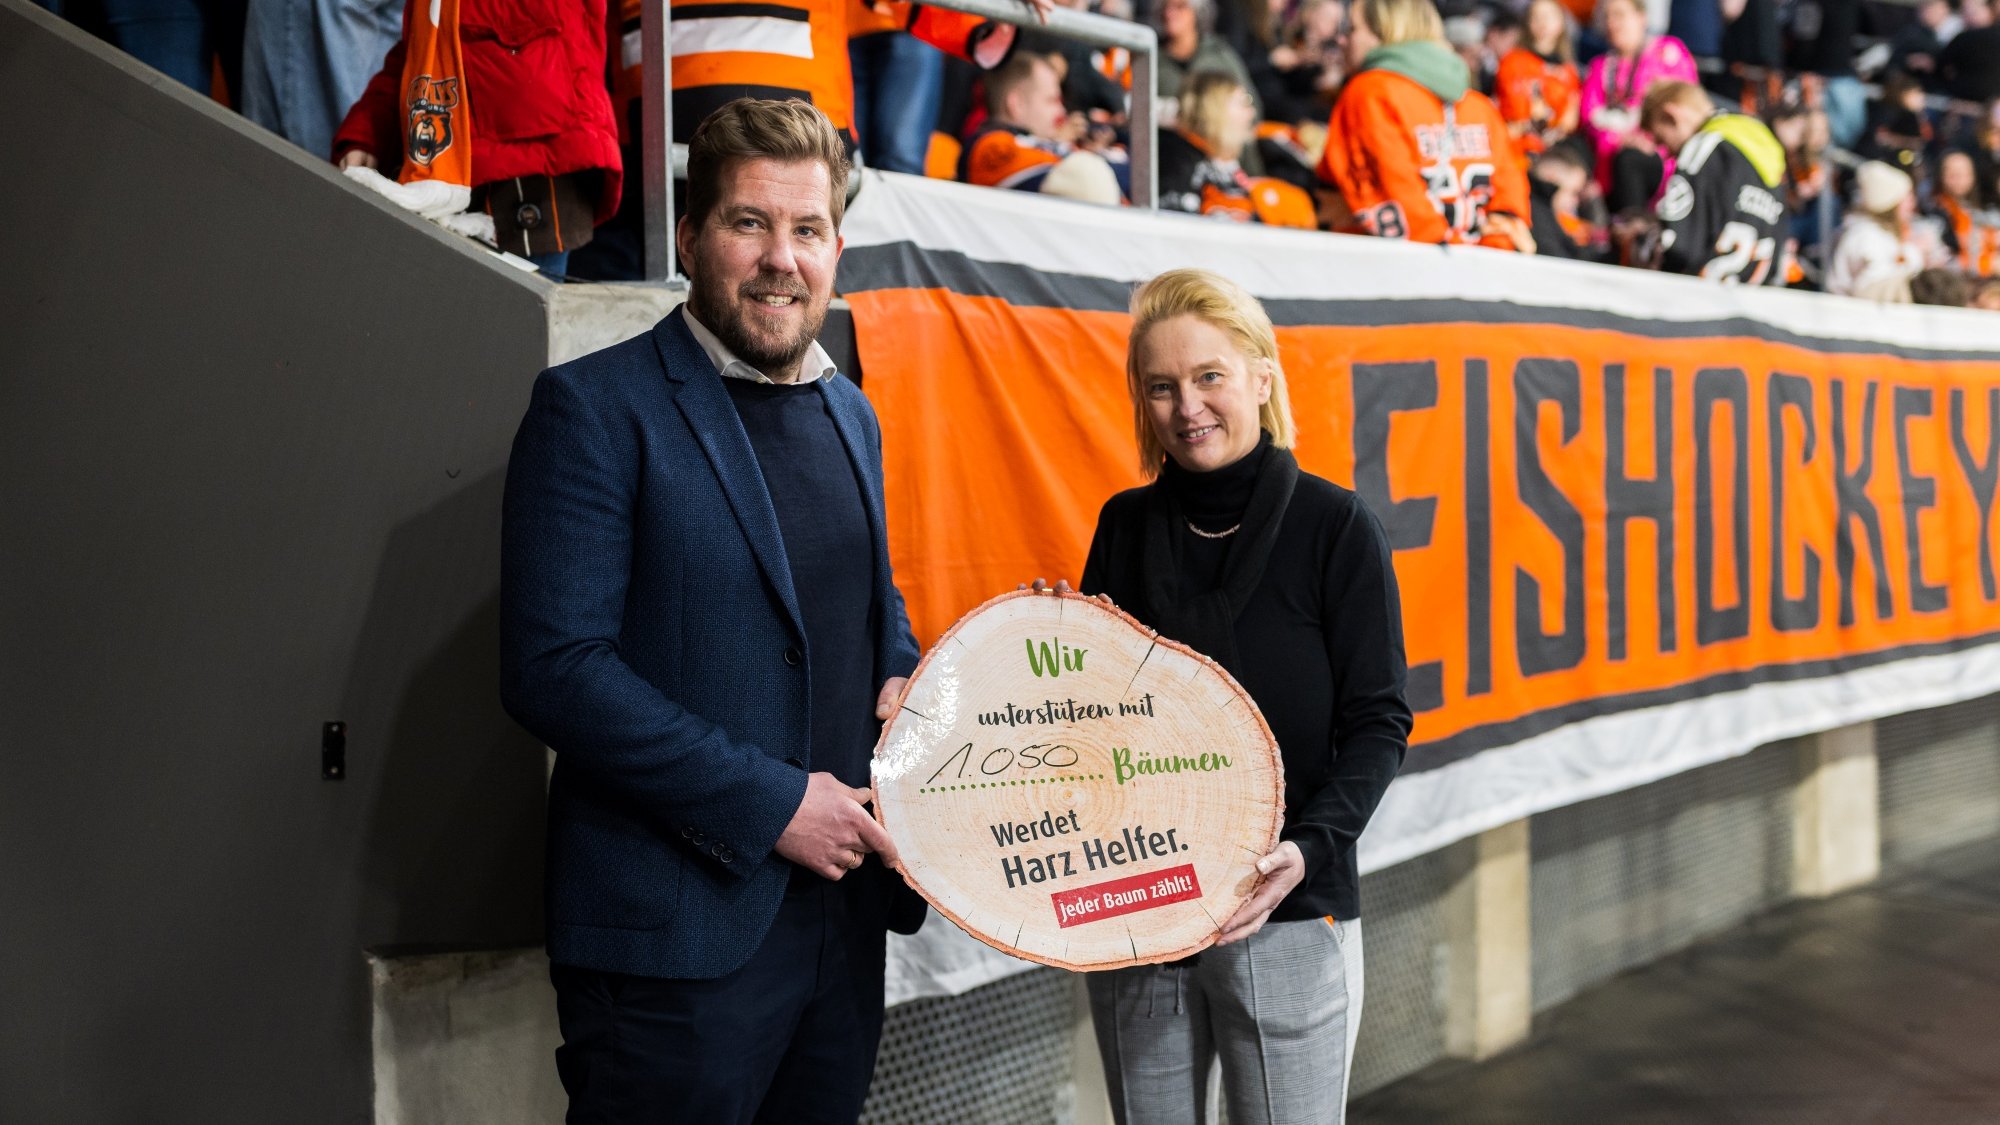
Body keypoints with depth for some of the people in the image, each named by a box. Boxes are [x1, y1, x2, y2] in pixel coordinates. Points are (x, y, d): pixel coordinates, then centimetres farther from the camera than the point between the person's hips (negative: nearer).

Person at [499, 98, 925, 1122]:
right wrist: (769, 803, -18)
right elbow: (553, 669, -17)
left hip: (842, 912, 7)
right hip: (679, 931, -7)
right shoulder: (595, 408, -10)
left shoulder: (849, 413, 13)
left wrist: (901, 677, 4)